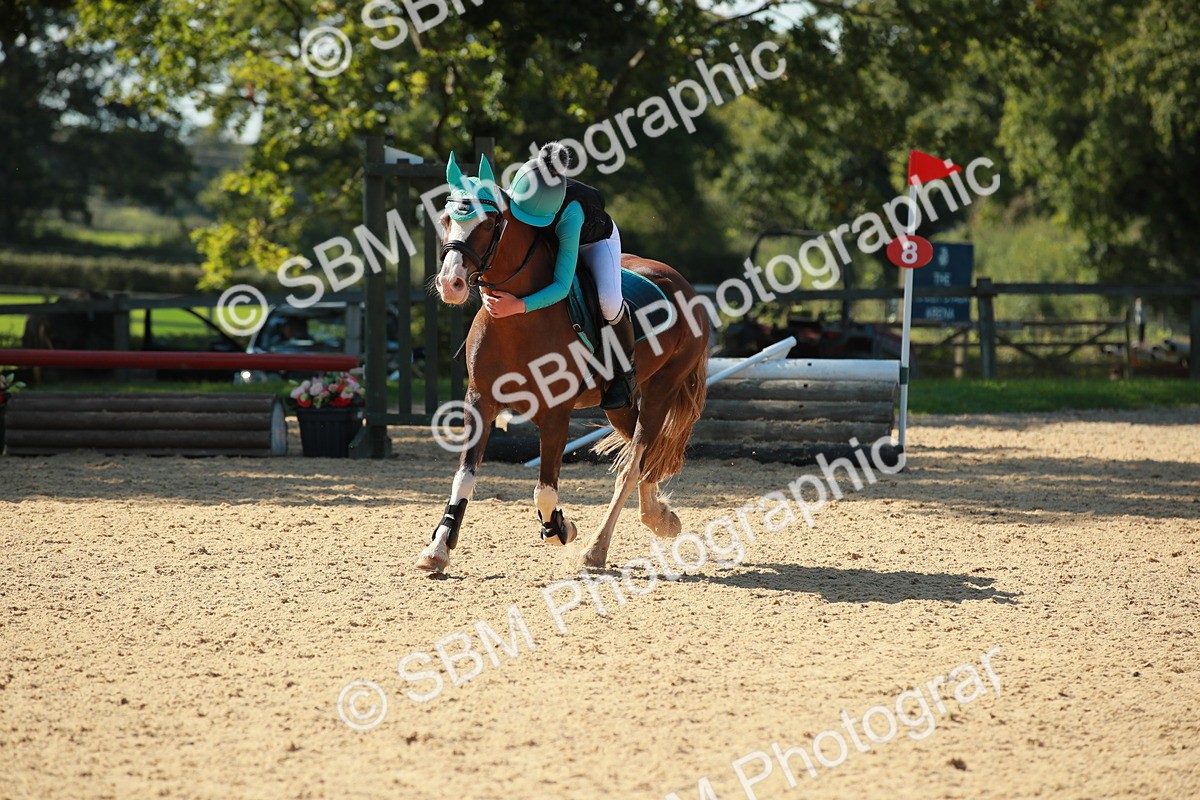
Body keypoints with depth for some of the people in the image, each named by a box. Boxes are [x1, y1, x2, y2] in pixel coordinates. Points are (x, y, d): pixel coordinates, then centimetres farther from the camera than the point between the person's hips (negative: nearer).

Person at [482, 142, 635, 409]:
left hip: (595, 240, -5)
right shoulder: (508, 198, -34)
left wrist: (519, 306, -60)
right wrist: (488, 290, -30)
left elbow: (562, 286, -47)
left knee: (609, 302, -30)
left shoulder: (570, 213, -47)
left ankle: (625, 370, -4)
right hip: (548, 239, 6)